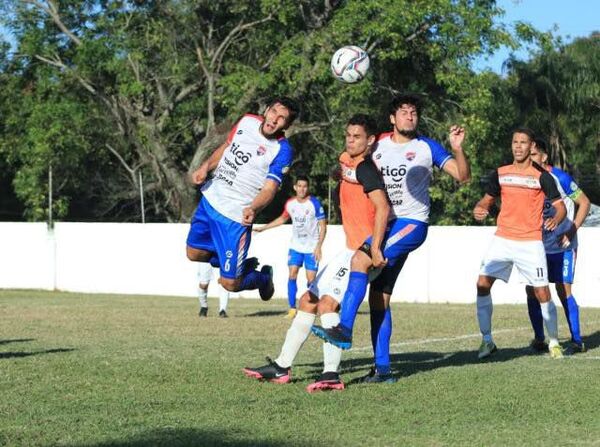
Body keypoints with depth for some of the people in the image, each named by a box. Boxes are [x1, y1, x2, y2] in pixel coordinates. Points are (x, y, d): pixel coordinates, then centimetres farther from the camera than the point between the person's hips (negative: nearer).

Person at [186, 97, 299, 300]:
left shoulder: (281, 150, -17)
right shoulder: (247, 121, 0)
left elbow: (269, 188, -22)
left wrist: (253, 208, -42)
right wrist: (205, 167, 0)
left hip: (236, 217, -6)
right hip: (210, 198, 6)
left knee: (230, 283, -4)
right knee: (194, 253, 18)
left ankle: (264, 278, 30)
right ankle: (243, 264, 38)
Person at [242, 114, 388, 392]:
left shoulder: (365, 169, -13)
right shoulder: (346, 161, 14)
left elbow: (382, 207, -24)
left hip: (364, 249, -10)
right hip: (351, 250, 10)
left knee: (327, 302, -23)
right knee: (308, 301, 12)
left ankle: (331, 374, -28)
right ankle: (281, 367, 19)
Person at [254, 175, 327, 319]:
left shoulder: (315, 203, -14)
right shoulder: (290, 204, 1)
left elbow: (323, 226, -10)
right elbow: (282, 219, 20)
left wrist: (318, 246, -17)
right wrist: (263, 228, 18)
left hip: (312, 248, -4)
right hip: (295, 246, 4)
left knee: (311, 279, -6)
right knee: (292, 275, -8)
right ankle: (292, 309, -3)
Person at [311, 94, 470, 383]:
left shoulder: (427, 147, 1)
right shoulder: (378, 147, 12)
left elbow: (462, 175, -5)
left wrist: (457, 149, -23)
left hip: (412, 224, -6)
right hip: (384, 226, 6)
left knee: (361, 259, -27)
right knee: (378, 298, 3)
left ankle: (344, 329, -29)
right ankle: (382, 368, 8)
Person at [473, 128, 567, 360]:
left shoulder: (542, 176, -3)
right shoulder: (500, 173, 7)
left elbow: (560, 206, -1)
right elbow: (487, 199, 17)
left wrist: (555, 220, -23)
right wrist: (479, 209, -6)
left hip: (531, 242, -3)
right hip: (502, 240, 3)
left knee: (542, 292, -5)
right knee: (482, 284, -9)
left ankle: (554, 342, 13)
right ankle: (487, 340, 1)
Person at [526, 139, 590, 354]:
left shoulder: (560, 178, -13)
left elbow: (584, 203, -7)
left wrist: (572, 231, -14)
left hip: (562, 246, -5)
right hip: (537, 245, 5)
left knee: (563, 290, -9)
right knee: (531, 289, -2)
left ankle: (577, 340, 1)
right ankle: (539, 339, 9)